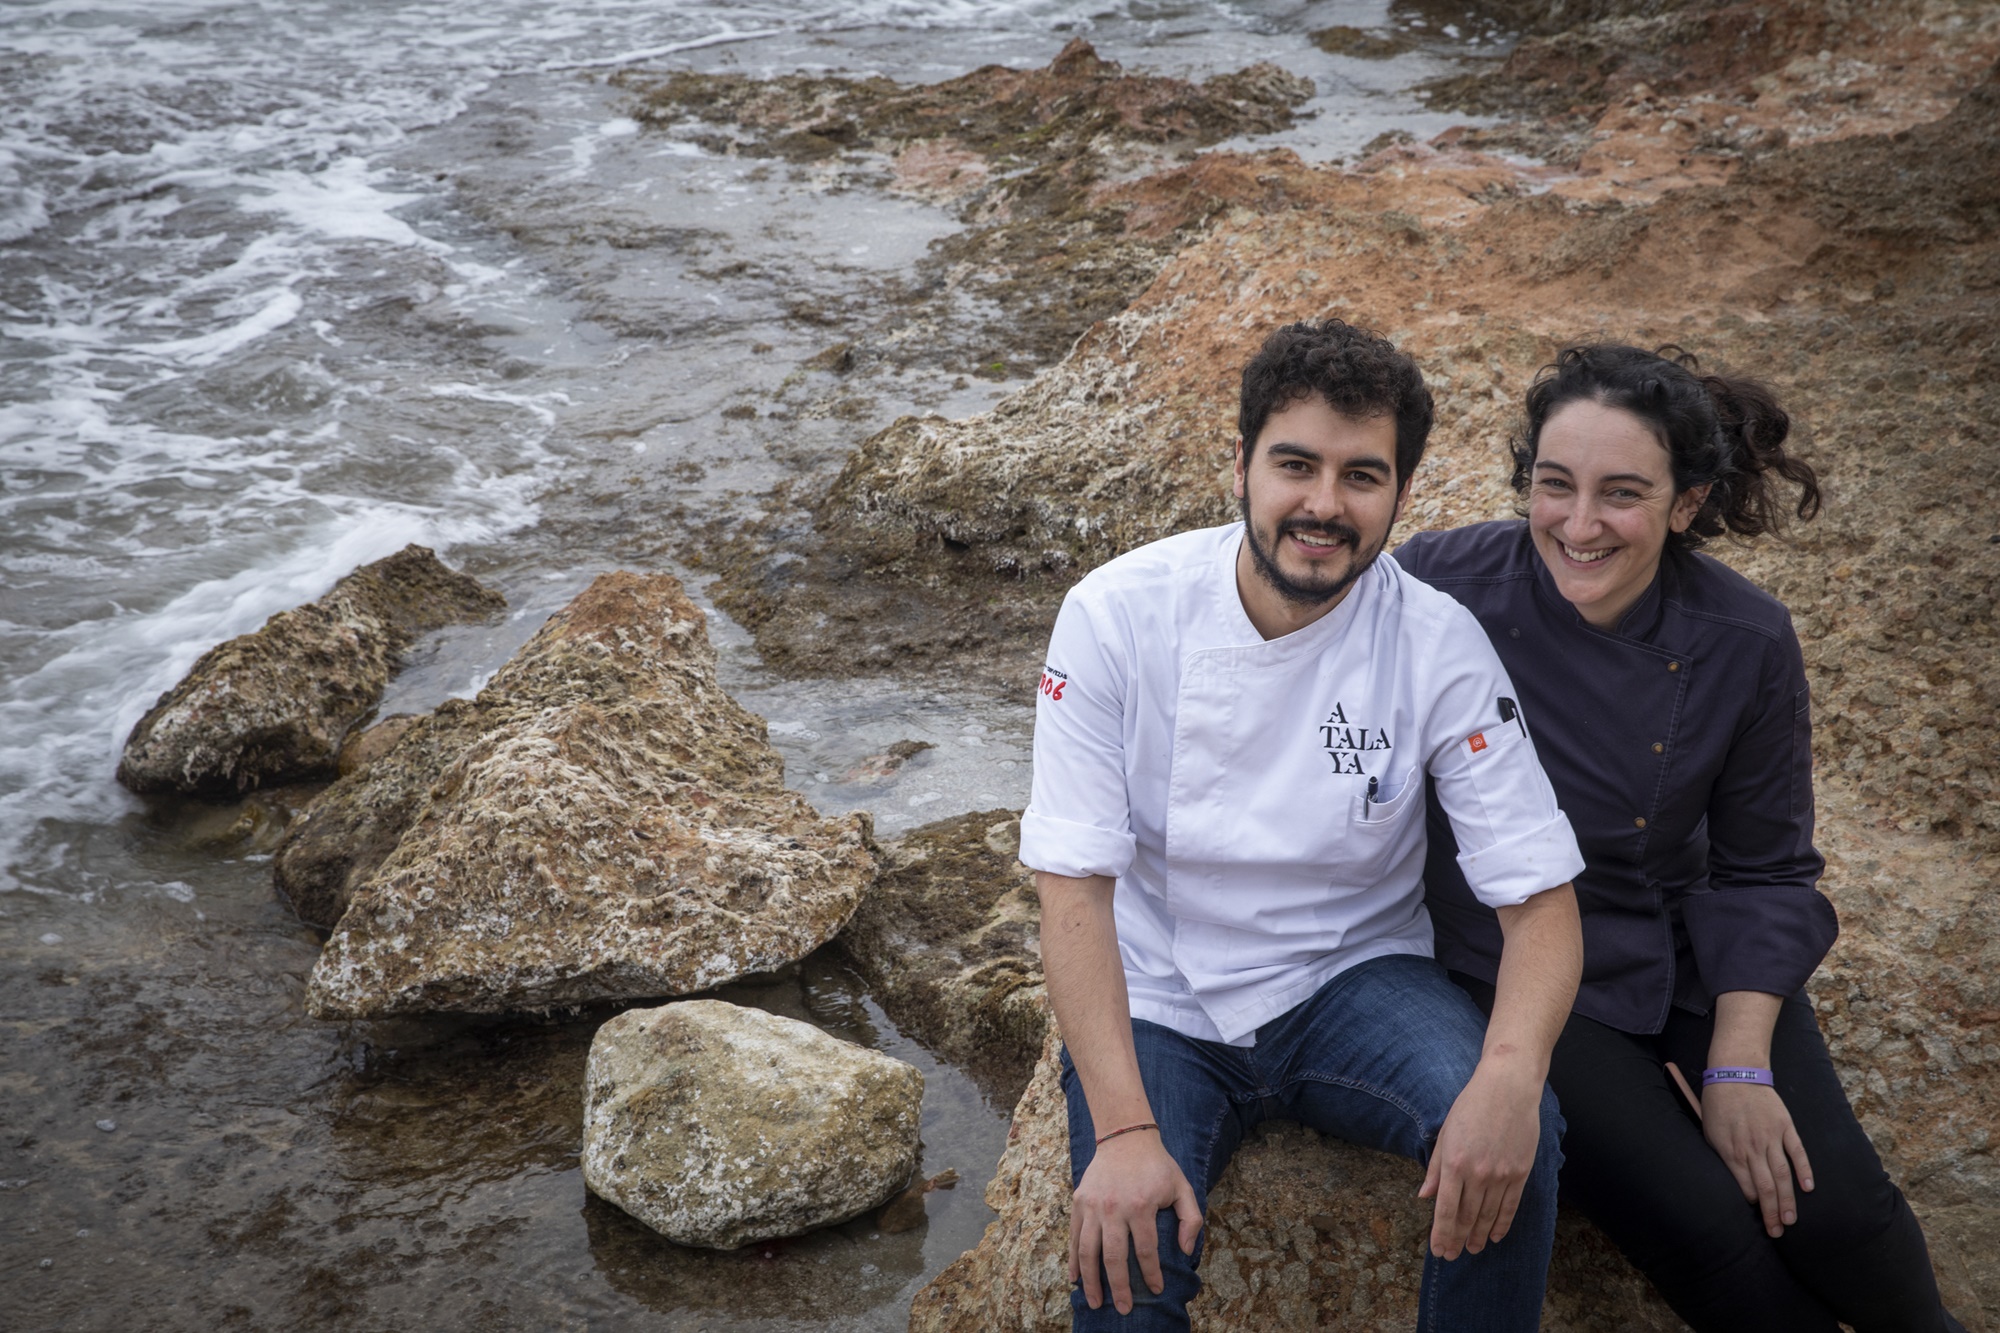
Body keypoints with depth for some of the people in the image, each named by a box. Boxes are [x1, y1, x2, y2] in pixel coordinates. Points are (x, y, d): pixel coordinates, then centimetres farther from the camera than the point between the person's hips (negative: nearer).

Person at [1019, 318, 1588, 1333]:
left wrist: (1513, 1072, -35)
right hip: (1159, 1003, -1)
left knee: (1516, 1135, -26)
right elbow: (1073, 888, -16)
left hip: (1355, 982, 1)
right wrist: (1124, 1129, -28)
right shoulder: (1117, 615, -15)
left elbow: (1542, 900, -13)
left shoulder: (1439, 645, -12)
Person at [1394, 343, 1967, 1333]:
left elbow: (1764, 869, 0)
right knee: (1704, 1231, -19)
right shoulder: (1442, 588, -20)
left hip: (1685, 946, 2)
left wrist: (1739, 1063, -9)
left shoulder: (1746, 643, -11)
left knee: (1831, 1213, -14)